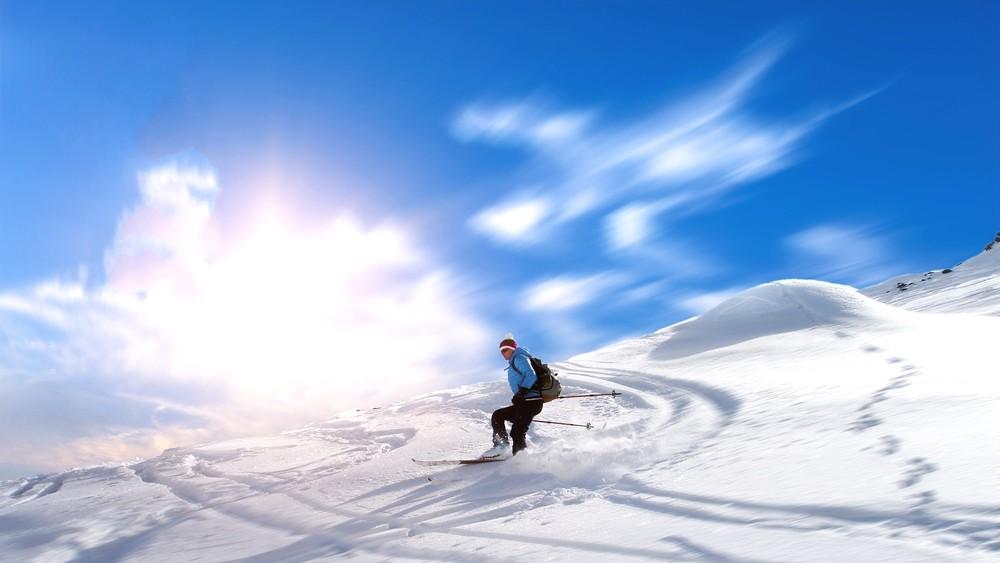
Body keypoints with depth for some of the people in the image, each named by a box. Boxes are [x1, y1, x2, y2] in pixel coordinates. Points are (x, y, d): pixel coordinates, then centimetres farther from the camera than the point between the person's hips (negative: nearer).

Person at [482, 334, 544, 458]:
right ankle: (501, 445, 4)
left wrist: (521, 392, -26)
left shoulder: (519, 358, -2)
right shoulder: (514, 363, 27)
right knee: (497, 415, 14)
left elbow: (531, 376, -18)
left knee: (517, 432, -17)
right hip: (524, 403, 11)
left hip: (531, 401, -11)